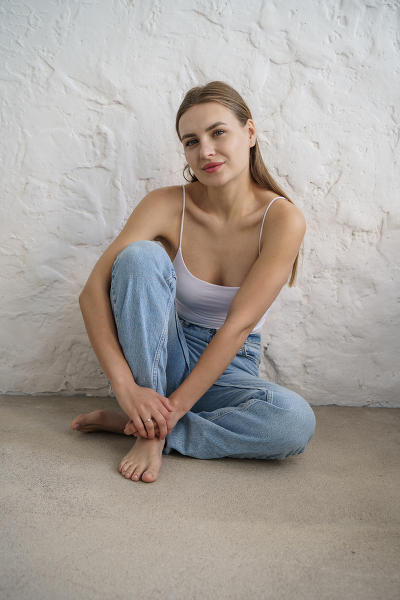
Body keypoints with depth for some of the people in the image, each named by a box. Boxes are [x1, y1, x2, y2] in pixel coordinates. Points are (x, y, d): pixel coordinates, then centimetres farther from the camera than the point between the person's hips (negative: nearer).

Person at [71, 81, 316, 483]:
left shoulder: (282, 220, -16)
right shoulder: (169, 205, -13)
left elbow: (239, 325, -20)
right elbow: (93, 291, -20)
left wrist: (177, 405, -24)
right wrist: (126, 387, -30)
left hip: (228, 368, 0)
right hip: (167, 353, 0)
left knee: (296, 422, -31)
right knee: (141, 255, -27)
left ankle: (140, 424, -16)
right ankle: (152, 429, -21)